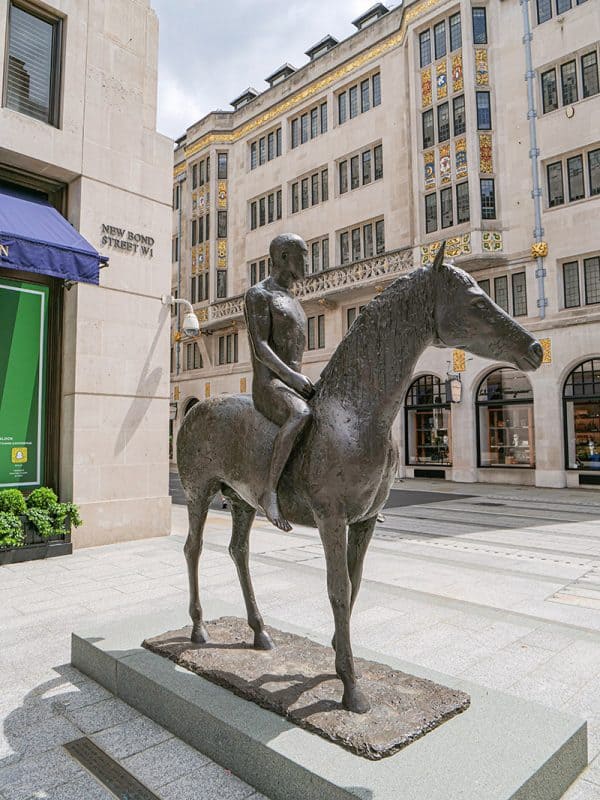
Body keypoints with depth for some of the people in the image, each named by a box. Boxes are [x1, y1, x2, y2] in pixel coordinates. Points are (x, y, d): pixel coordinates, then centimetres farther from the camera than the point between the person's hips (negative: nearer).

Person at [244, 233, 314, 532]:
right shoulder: (258, 294, -2)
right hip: (268, 386, -9)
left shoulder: (292, 301, 24)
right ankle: (269, 492, -31)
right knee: (302, 414, -39)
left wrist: (302, 379, 11)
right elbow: (260, 347, -14)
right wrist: (291, 376, -24)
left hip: (295, 384, 9)